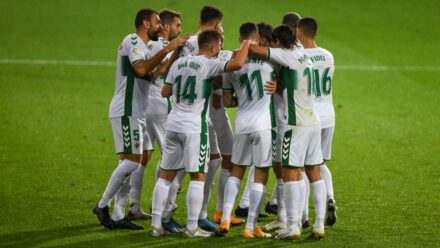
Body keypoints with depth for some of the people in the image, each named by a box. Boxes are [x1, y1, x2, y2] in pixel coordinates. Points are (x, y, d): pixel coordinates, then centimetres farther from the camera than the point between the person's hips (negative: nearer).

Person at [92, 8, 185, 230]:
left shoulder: (141, 45, 21)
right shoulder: (132, 41, -10)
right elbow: (141, 70, -25)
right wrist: (166, 50, -23)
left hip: (135, 112, 10)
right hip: (126, 111, -10)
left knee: (131, 162, 6)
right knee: (132, 160, -12)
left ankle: (118, 216, 6)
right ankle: (102, 206, -6)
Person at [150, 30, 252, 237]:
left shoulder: (179, 63, 10)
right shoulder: (208, 64, -9)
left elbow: (165, 92, 15)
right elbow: (237, 64, -22)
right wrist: (246, 44, -5)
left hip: (173, 124, 6)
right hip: (194, 127, -6)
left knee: (165, 176, 10)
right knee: (197, 177, 1)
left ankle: (156, 224, 11)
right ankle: (192, 228, 0)